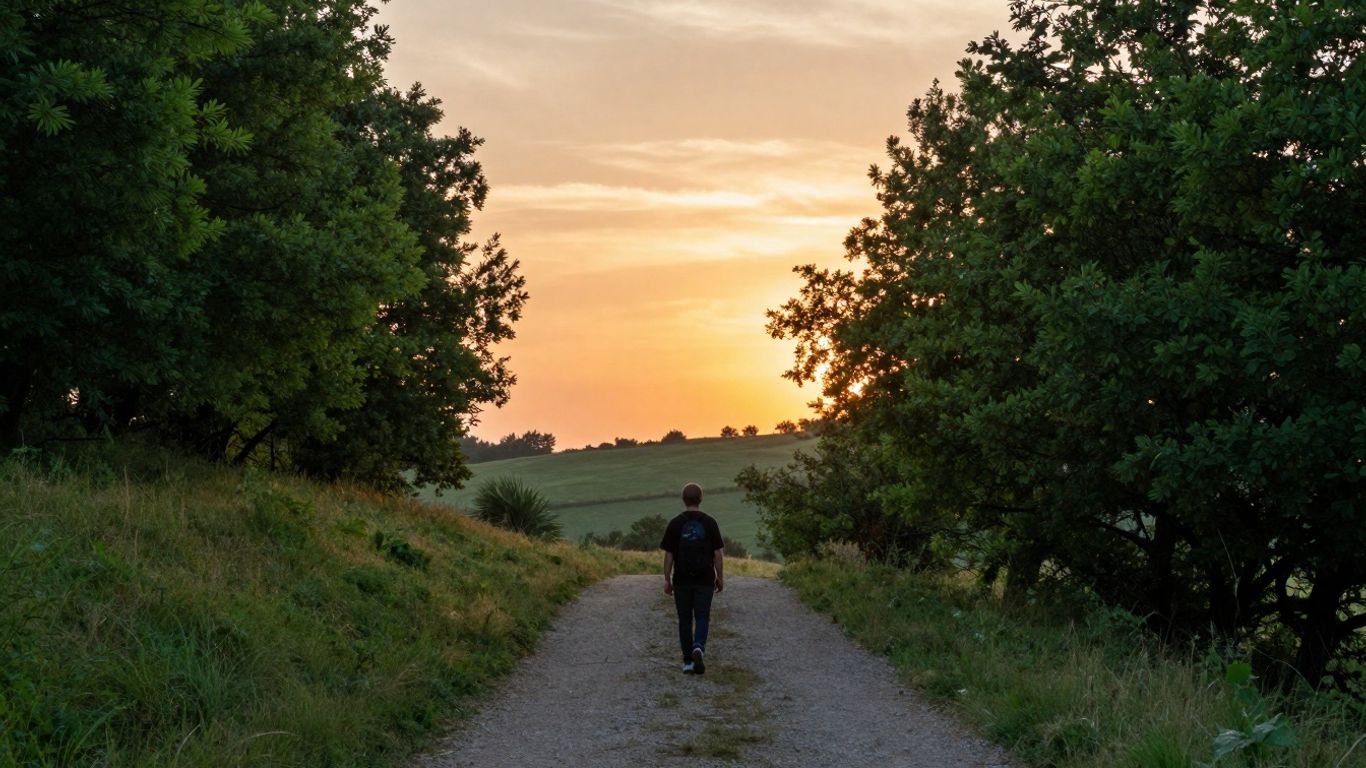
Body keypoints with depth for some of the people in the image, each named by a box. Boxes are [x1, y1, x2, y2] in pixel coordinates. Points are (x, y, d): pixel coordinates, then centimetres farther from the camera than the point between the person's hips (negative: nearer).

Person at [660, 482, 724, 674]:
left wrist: (667, 579, 4)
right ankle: (699, 647, -23)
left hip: (682, 580, 0)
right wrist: (720, 577, 7)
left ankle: (688, 661, 10)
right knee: (702, 617, 4)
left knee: (685, 620, 9)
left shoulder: (675, 524, -4)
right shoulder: (709, 522, -4)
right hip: (704, 580, 0)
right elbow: (718, 552, -3)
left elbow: (668, 554, -4)